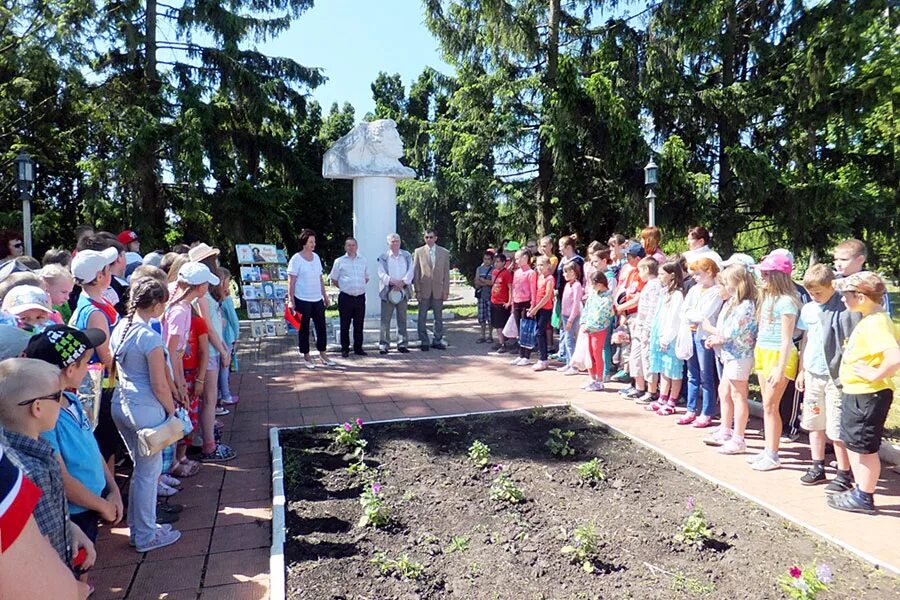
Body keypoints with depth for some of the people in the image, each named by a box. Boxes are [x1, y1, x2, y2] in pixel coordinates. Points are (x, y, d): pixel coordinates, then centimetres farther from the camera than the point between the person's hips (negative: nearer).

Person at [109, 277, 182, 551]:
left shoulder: (119, 329, 4)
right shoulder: (151, 338, -21)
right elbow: (159, 386, -18)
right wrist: (172, 410, -2)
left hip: (121, 403, 8)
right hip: (145, 409, -8)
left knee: (140, 467, 22)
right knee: (149, 472, 7)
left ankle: (137, 524, 34)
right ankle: (146, 536, 20)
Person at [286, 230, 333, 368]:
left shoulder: (316, 257, 9)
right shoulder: (296, 259, -9)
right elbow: (291, 282, -11)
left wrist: (325, 296, 16)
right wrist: (291, 301, -15)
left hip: (317, 299, 6)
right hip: (302, 300, -6)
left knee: (321, 327, 9)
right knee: (304, 329, 5)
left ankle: (322, 354, 20)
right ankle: (306, 356, 17)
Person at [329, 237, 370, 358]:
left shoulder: (363, 261, 11)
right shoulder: (339, 261, 3)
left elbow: (366, 278, 21)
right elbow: (334, 279, 6)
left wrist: (360, 287, 11)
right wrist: (343, 288, 3)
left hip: (360, 297, 3)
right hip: (345, 298, -3)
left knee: (359, 324, 7)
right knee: (345, 325, 2)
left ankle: (358, 348, 17)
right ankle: (344, 349, 11)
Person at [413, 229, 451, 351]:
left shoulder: (444, 252, 7)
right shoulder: (419, 252, 3)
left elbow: (446, 273, 6)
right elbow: (415, 272, 2)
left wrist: (446, 291, 1)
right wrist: (417, 290, -5)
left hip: (438, 290, 1)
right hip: (424, 290, -1)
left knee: (439, 317, 6)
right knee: (422, 317, 2)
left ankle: (437, 341, 15)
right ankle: (423, 341, 10)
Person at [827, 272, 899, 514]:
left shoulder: (875, 323, -22)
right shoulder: (871, 320, 8)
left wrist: (875, 375, -22)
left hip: (869, 395, -10)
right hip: (855, 393, 10)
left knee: (866, 448, 2)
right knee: (852, 443, 18)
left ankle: (864, 499, 15)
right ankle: (859, 491, 29)